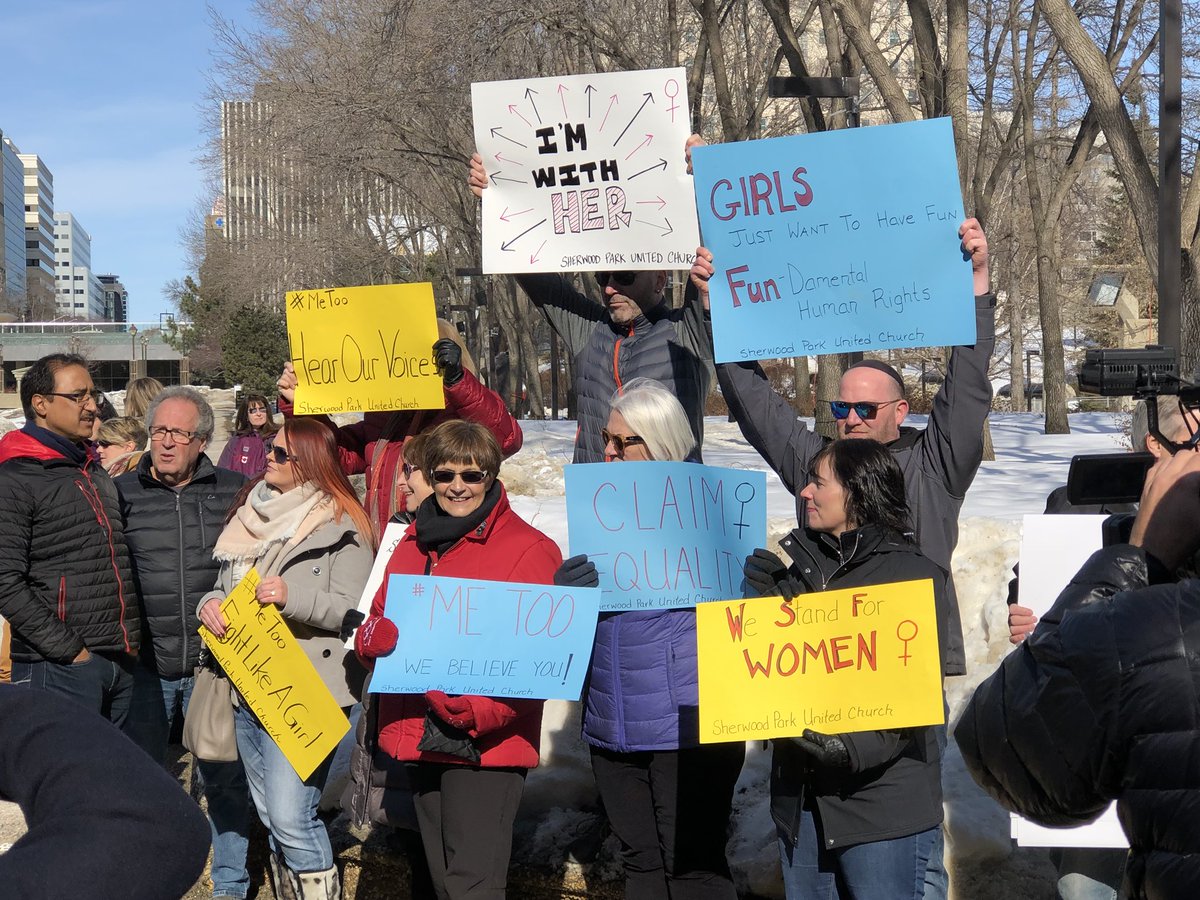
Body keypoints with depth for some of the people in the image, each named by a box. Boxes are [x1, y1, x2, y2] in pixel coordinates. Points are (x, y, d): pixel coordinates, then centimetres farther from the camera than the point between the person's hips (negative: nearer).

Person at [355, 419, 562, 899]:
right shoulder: (413, 544, 14)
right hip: (419, 736, 7)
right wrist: (375, 637, -10)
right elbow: (376, 622, 15)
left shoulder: (528, 548, -7)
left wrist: (474, 711, -25)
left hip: (486, 745, -7)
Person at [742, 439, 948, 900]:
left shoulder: (916, 575, -7)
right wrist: (769, 599, -8)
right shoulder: (795, 560, 9)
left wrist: (849, 747, -28)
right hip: (801, 798, 6)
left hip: (882, 803, -5)